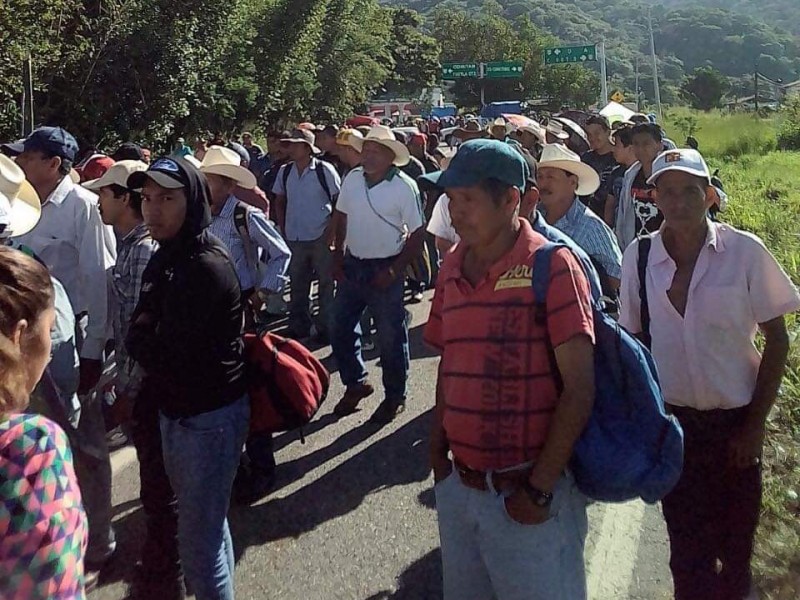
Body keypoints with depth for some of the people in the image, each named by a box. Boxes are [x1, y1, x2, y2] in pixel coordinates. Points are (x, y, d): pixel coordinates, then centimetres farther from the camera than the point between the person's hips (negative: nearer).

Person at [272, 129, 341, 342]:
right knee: (297, 286, 14)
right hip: (294, 238, 4)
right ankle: (298, 327, 28)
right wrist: (283, 229, 8)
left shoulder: (324, 170, -9)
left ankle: (325, 328, 18)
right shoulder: (285, 172, 5)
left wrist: (332, 229, -9)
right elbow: (279, 201, 16)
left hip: (321, 237, -4)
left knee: (326, 284, 6)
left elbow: (339, 202, -5)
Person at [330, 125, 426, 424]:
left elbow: (418, 235, -10)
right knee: (341, 329, 11)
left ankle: (395, 396, 22)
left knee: (390, 337, 5)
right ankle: (355, 383, 32)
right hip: (352, 265, 5)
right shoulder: (352, 179, -1)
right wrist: (337, 259, 6)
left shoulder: (404, 187, -14)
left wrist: (393, 271, -14)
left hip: (384, 269, -5)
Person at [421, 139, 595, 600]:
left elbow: (579, 389, -15)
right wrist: (438, 455, 5)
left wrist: (540, 489, -14)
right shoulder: (452, 268, 5)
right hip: (458, 489, 6)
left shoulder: (551, 265, -13)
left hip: (528, 498, -6)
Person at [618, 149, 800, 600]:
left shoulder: (745, 251, -10)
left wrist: (756, 422, -6)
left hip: (735, 418, -1)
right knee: (686, 543, 9)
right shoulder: (639, 256, -4)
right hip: (672, 419, 1)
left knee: (737, 534, 12)